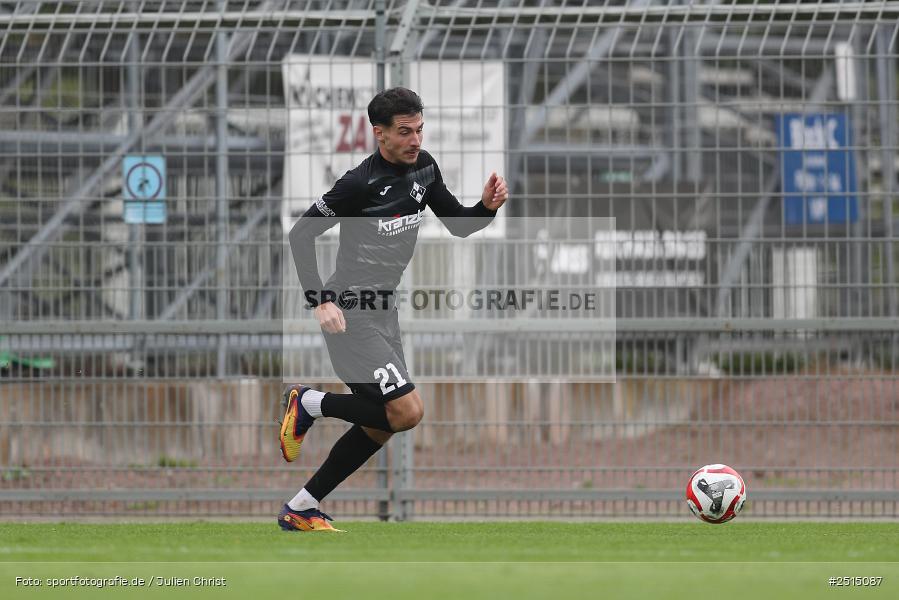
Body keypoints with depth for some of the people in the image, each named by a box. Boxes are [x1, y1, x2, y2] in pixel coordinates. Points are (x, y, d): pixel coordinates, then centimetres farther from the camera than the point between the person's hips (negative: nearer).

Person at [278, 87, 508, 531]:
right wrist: (321, 301, -23)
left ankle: (300, 510, 19)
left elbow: (458, 224, 12)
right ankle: (309, 404, 4)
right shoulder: (361, 183, -20)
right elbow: (300, 235, -15)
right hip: (351, 312, -9)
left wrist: (488, 206, -9)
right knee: (407, 411, -17)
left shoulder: (423, 168, 3)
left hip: (383, 311, 9)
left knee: (379, 426, 11)